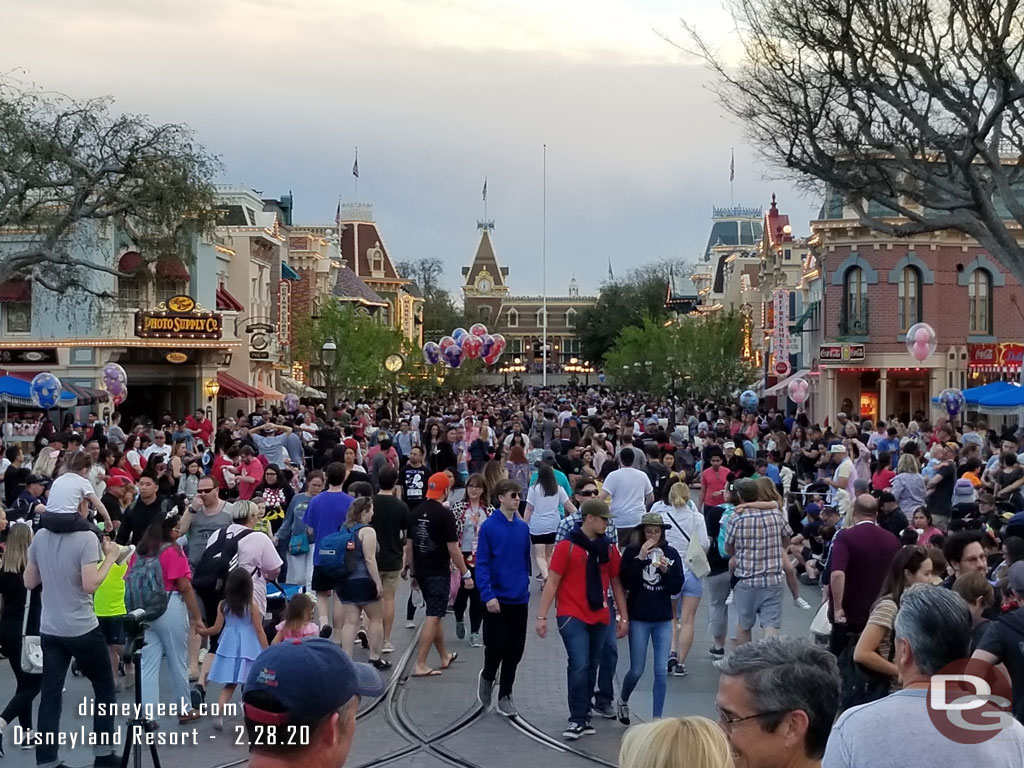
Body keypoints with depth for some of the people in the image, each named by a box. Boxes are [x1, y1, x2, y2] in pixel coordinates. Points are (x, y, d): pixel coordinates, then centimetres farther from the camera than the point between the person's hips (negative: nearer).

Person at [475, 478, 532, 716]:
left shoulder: (523, 528, 6)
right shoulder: (489, 527, -9)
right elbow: (482, 564, -11)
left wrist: (525, 589, 14)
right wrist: (488, 595, -19)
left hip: (519, 600, 5)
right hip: (496, 600, -5)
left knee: (515, 650, 8)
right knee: (497, 646, -3)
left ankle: (505, 696, 20)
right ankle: (487, 677, 27)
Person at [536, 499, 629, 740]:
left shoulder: (609, 548, 8)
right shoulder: (567, 546, -6)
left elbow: (615, 583, 14)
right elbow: (552, 582, -5)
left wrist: (624, 617, 11)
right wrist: (542, 616, -9)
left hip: (599, 618, 5)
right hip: (573, 616, -5)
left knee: (590, 669, 11)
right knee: (580, 666, -14)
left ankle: (584, 717, 21)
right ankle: (577, 720, -6)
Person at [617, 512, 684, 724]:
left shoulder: (671, 553, 1)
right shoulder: (632, 552, -5)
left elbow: (676, 588, 0)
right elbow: (625, 582, -14)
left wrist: (665, 570, -16)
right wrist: (640, 558, -21)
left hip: (663, 619, 2)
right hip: (639, 618, -2)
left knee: (662, 671, 0)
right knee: (637, 670, 3)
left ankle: (657, 718, 9)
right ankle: (623, 700, 33)